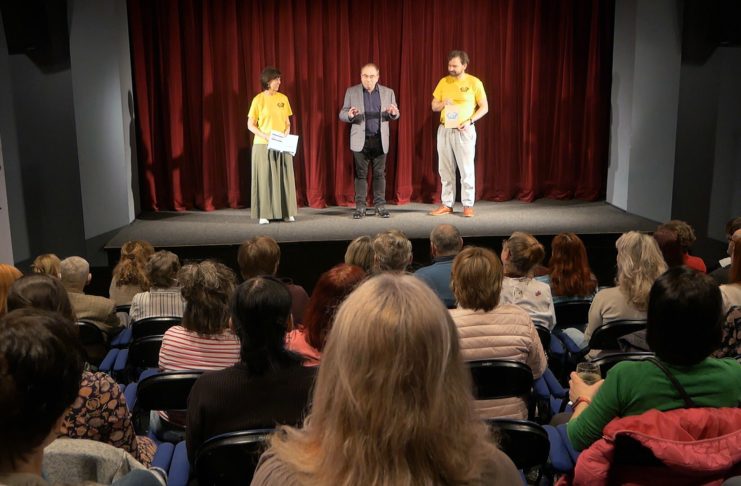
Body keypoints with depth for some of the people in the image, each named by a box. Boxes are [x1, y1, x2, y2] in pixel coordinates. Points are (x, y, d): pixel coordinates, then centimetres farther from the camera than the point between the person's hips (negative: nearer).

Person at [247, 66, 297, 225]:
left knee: (284, 177, 3)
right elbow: (250, 125, -2)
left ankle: (286, 212, 9)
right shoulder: (258, 99, -3)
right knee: (264, 178, -2)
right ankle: (264, 214, 0)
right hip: (263, 145, -3)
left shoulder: (283, 98, 8)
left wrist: (286, 133, -7)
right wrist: (265, 136, -17)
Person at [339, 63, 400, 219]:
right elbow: (342, 114, 3)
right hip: (360, 140, -1)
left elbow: (395, 115, 9)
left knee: (380, 174, 3)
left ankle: (380, 206, 9)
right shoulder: (351, 92, 4)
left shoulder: (388, 92, 7)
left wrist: (394, 113, -15)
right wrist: (350, 115, -20)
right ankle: (360, 207, 6)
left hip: (380, 140, 1)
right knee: (360, 174, 2)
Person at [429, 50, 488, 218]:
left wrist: (470, 121, -15)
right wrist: (443, 103, -10)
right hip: (444, 130, 4)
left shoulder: (474, 83, -3)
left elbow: (484, 107, -1)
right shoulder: (443, 82, 7)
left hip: (464, 131, -4)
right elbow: (434, 106, 12)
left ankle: (468, 205, 3)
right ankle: (446, 204, 13)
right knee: (445, 170, 7)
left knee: (467, 169, -3)